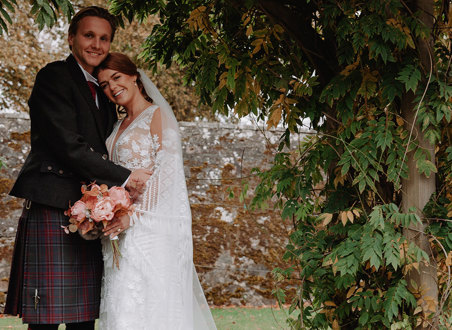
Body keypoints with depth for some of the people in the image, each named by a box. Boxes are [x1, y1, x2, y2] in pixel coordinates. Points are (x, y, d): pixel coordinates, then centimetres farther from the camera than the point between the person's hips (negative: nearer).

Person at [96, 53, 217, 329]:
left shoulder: (158, 115, -3)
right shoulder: (120, 126, 20)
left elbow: (166, 171, -13)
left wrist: (134, 213, -22)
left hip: (151, 224, -7)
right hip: (124, 229, 7)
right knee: (122, 304, 3)